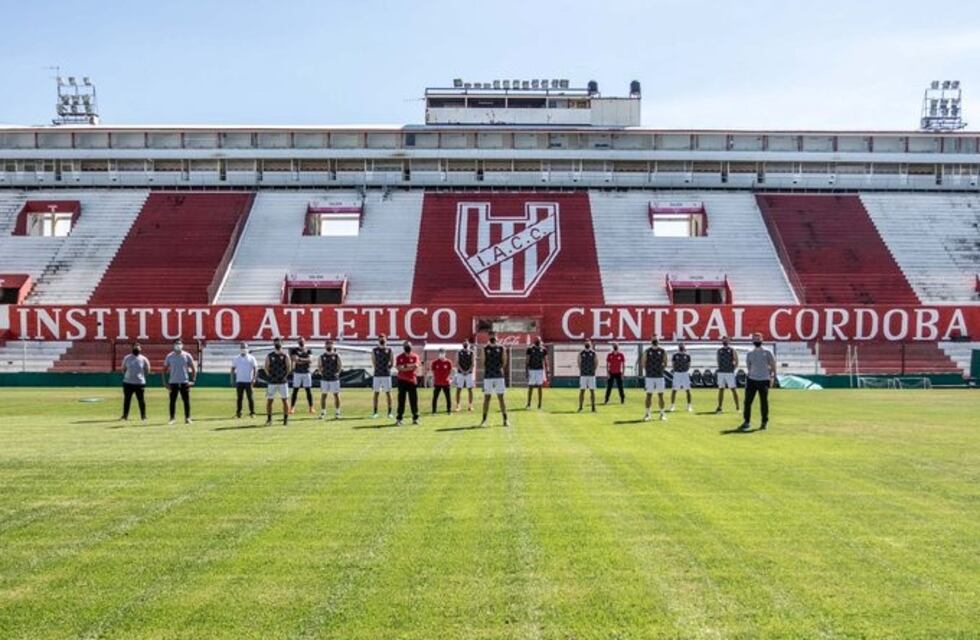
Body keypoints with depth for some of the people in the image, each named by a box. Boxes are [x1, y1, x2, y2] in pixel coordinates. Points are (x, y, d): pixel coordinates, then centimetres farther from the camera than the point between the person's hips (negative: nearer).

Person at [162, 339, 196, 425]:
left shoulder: (186, 355, 1)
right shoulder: (169, 356, 4)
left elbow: (193, 368, 4)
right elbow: (165, 369, 9)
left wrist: (192, 380, -4)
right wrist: (165, 381, 1)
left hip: (184, 382, -1)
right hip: (173, 382, 1)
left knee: (186, 401, 0)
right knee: (172, 400, 3)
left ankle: (187, 418, 6)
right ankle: (172, 418, 12)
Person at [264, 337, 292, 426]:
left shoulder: (285, 356, 1)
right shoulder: (269, 356, 3)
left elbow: (289, 368, 2)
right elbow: (266, 367, 4)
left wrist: (285, 376, -3)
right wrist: (269, 375, -2)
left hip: (282, 382, -1)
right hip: (272, 382, 1)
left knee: (285, 400, -1)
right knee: (269, 400, 2)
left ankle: (286, 419, 6)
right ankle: (269, 419, 13)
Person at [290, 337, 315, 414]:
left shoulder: (308, 351, 7)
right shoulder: (294, 350, 2)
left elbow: (310, 360, -7)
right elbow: (295, 359, -12)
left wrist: (300, 359, -12)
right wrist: (305, 360, -9)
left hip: (306, 373, 1)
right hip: (297, 372, -1)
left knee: (308, 390, 1)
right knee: (295, 390, 0)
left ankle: (311, 407, 6)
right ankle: (292, 407, 5)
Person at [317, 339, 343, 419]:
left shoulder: (336, 355, -2)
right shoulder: (322, 356, 2)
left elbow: (340, 366, 4)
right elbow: (319, 366, 15)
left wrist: (337, 373, -3)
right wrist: (321, 373, 5)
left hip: (334, 379, -1)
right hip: (324, 379, 2)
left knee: (336, 395, 2)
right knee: (323, 395, 4)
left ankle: (337, 412, 11)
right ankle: (323, 413, 11)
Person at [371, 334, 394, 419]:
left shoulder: (389, 350, 1)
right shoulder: (374, 350, 4)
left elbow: (392, 361, 9)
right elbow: (373, 361, 15)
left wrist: (388, 368, 4)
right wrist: (377, 369, 12)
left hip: (386, 375, -1)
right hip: (377, 375, 1)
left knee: (388, 393, 1)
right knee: (376, 393, 5)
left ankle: (389, 412, 6)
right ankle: (375, 412, 12)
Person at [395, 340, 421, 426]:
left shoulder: (415, 356, 4)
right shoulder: (399, 357, 4)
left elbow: (416, 366, -13)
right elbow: (398, 368, -10)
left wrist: (404, 366, -11)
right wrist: (411, 366, -15)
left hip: (412, 380, 0)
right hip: (402, 380, 0)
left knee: (414, 400, 3)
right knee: (401, 400, 0)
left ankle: (415, 418, 12)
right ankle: (399, 419, 2)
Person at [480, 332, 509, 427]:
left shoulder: (501, 349, 5)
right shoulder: (485, 349, 6)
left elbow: (504, 362, 3)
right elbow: (483, 362, 4)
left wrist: (500, 369, -7)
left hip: (499, 376, 0)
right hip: (488, 376, 0)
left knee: (501, 398, 1)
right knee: (486, 397, 4)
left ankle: (505, 419, 5)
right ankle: (484, 419, 10)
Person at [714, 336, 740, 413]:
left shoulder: (732, 351, -1)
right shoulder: (719, 351, 11)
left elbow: (736, 362, -1)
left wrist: (732, 368, -9)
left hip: (730, 373, -4)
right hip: (721, 372, 4)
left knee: (733, 389, -3)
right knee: (721, 389, 7)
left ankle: (737, 406, 1)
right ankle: (719, 407, 12)